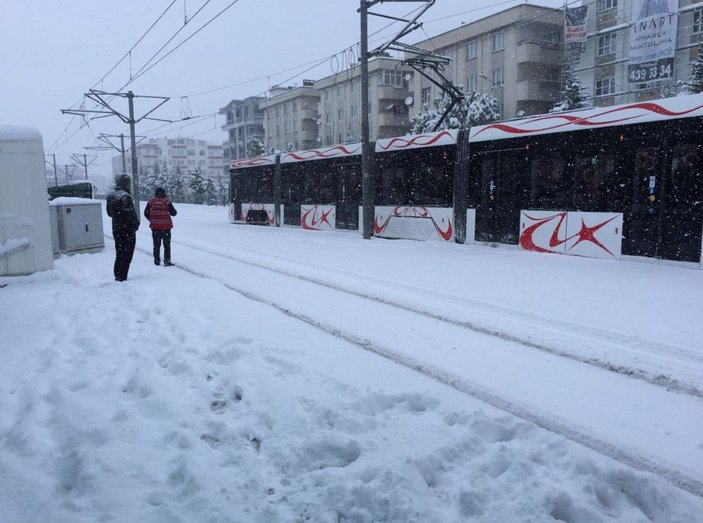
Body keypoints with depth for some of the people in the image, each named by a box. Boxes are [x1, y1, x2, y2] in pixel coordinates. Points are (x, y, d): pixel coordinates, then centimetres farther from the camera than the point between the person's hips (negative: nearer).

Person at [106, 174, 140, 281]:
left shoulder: (110, 197, 8)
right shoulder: (125, 197, -20)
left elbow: (109, 213, 16)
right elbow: (130, 213, -22)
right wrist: (136, 223, -6)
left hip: (116, 229, 8)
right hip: (128, 230, -8)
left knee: (119, 254, 19)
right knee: (127, 255, -1)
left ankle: (117, 275, 26)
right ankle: (122, 277, 0)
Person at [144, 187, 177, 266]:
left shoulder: (151, 202, 0)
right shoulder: (167, 202, -9)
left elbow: (146, 213, 6)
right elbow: (174, 213, -4)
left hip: (155, 226, 3)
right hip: (166, 226, -3)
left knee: (156, 244, 13)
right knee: (167, 245, 4)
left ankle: (157, 261, 17)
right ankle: (167, 261, 1)